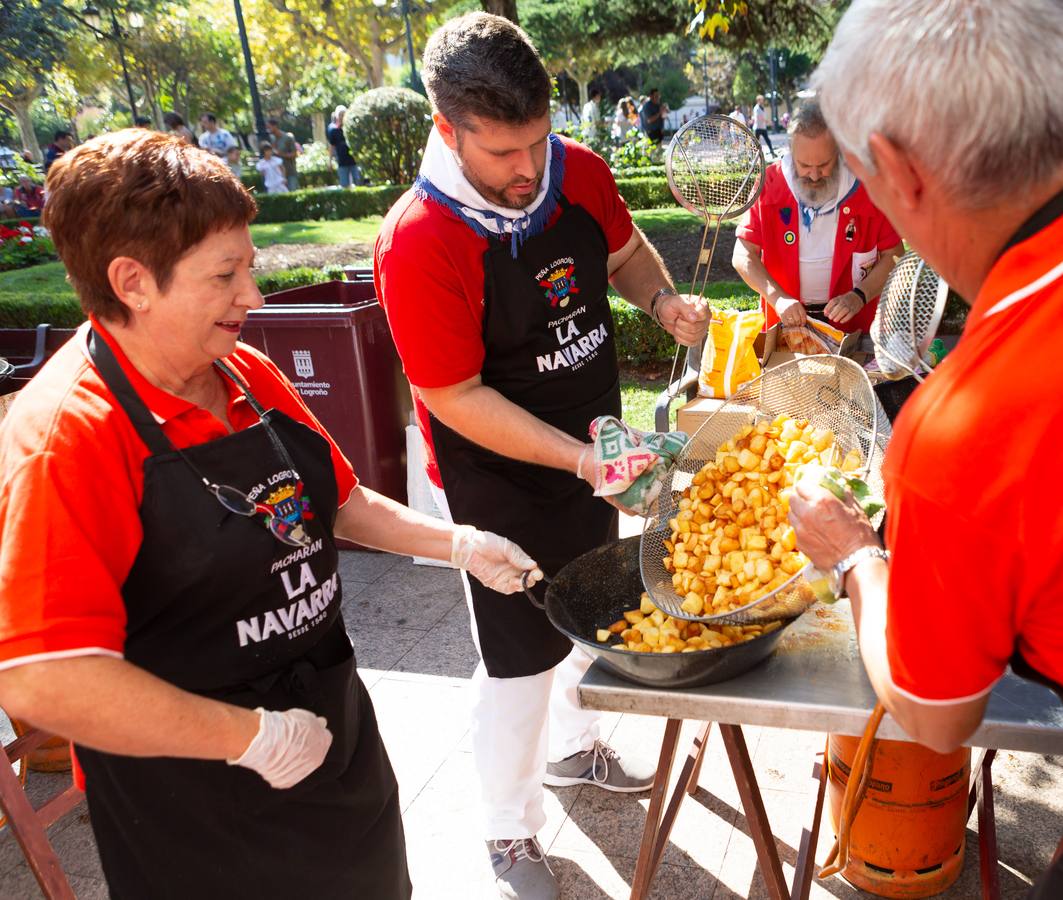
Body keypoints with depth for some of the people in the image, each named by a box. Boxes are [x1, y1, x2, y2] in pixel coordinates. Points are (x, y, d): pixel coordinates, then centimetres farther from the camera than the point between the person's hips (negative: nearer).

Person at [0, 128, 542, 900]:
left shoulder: (247, 373, -2)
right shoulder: (66, 437, -26)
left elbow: (339, 502, 11)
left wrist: (459, 545, 3)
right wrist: (251, 736, -23)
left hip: (330, 716, 7)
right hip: (193, 799, -7)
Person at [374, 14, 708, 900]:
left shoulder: (579, 171, -9)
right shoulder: (418, 242, -27)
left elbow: (625, 250, 11)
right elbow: (456, 398, -23)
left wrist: (663, 298, -10)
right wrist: (581, 459, -28)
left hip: (594, 452, 7)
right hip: (501, 484, -6)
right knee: (520, 660, 6)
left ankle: (573, 746, 55)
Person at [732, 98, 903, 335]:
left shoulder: (865, 186, -5)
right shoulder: (771, 182, -4)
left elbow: (893, 256, 1)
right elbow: (743, 256, -7)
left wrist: (860, 296, -16)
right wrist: (778, 297, -22)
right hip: (785, 319, -1)